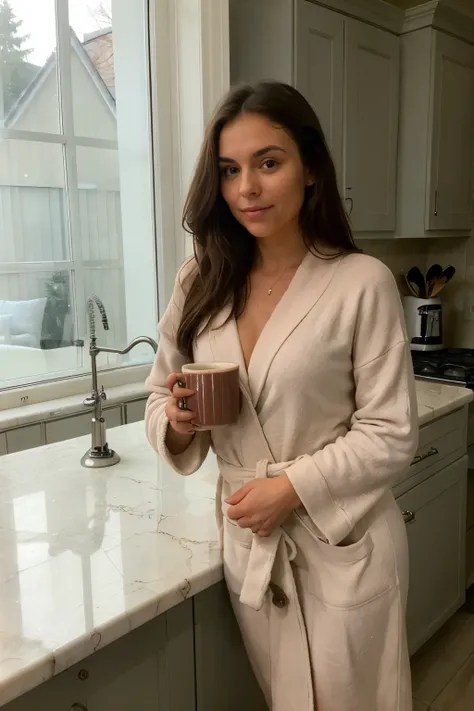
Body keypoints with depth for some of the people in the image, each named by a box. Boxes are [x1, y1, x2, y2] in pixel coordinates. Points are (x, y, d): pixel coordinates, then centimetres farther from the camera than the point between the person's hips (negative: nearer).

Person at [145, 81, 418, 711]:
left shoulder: (362, 283, -14)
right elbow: (160, 396, 5)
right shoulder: (201, 282, -1)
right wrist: (178, 423, -15)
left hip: (344, 547, -3)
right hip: (248, 541, 4)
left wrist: (294, 485, -18)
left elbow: (391, 435, -12)